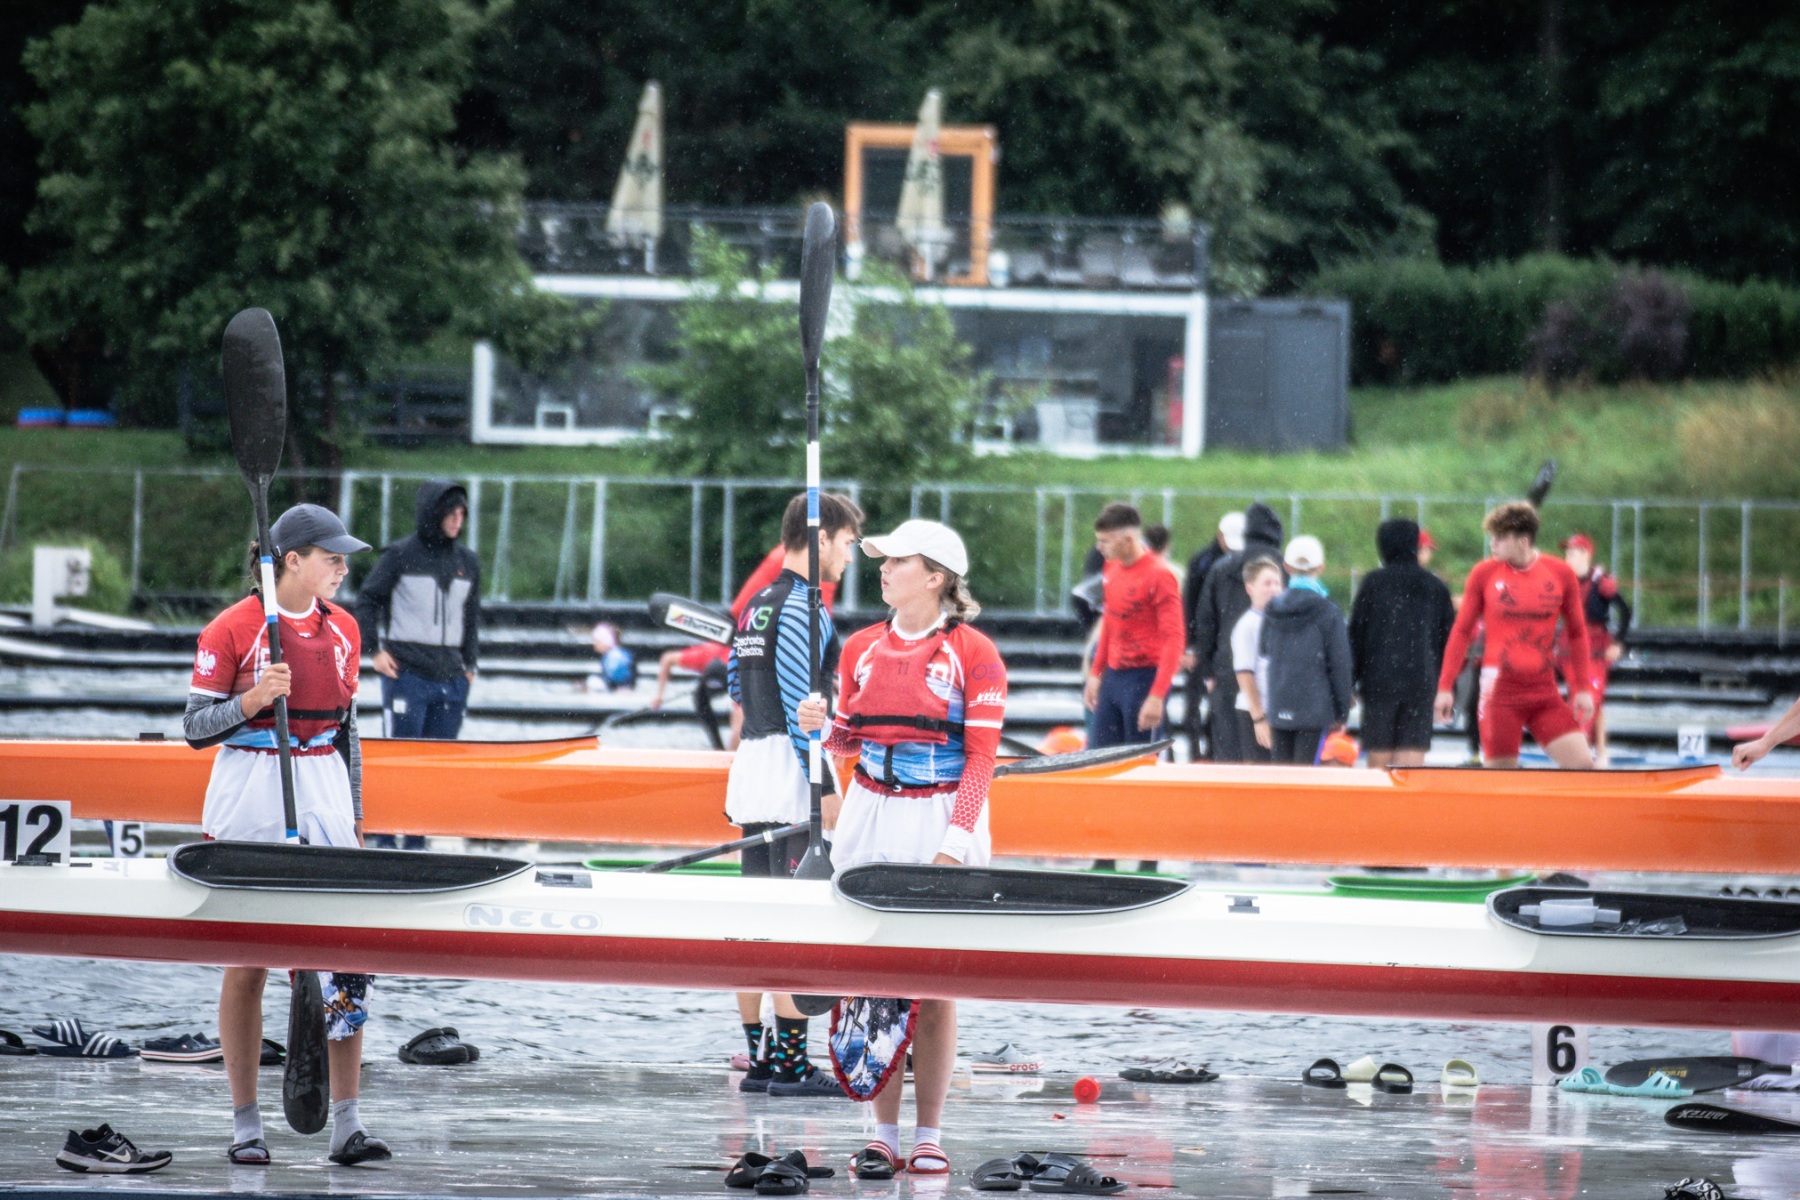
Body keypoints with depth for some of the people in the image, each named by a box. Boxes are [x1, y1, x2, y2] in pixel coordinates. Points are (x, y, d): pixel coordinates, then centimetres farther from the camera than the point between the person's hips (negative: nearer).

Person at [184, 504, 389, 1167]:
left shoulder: (342, 629, 9)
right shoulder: (233, 628, -6)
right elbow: (196, 727, -5)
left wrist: (355, 818, 17)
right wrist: (253, 699, -22)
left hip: (324, 797, 4)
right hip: (250, 804, -4)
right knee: (248, 963, 2)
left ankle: (346, 1123, -3)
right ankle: (246, 1125, 10)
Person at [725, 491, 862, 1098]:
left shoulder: (755, 605, 15)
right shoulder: (804, 608, -12)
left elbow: (734, 685, 21)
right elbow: (799, 705, -17)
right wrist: (826, 789, -16)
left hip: (750, 769, 9)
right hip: (790, 773, -9)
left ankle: (758, 1058, 13)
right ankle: (790, 1064, -10)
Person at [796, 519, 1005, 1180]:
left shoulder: (973, 653, -5)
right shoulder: (862, 647, 9)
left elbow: (981, 756, -7)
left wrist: (953, 845, -16)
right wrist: (824, 727, -5)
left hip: (942, 820, -4)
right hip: (872, 818, 4)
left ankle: (928, 1137, 5)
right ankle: (884, 1133, 6)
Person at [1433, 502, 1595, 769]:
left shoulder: (1561, 574, 3)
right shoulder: (1484, 574, 1)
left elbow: (1577, 634, 11)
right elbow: (1461, 631, 6)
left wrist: (1582, 688, 7)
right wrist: (1445, 686, 3)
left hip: (1544, 692, 2)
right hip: (1500, 688, -2)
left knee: (1583, 765, -9)